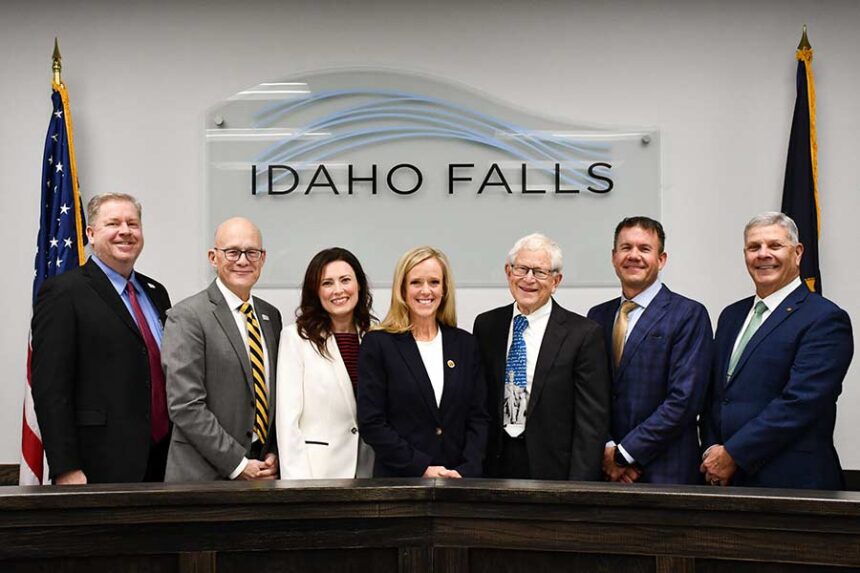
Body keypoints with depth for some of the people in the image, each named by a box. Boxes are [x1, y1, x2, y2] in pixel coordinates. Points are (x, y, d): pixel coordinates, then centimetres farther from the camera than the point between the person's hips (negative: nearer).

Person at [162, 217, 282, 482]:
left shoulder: (271, 316, 12)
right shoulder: (186, 317, -9)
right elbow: (185, 406, -14)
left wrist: (274, 454, 2)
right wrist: (239, 465, -14)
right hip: (205, 475, -5)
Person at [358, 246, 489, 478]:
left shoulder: (465, 343, 7)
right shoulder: (377, 344, -3)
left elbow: (477, 417, 6)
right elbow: (371, 422, -7)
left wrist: (466, 470, -9)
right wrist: (423, 468, -13)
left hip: (459, 479, 3)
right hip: (398, 479, -2)